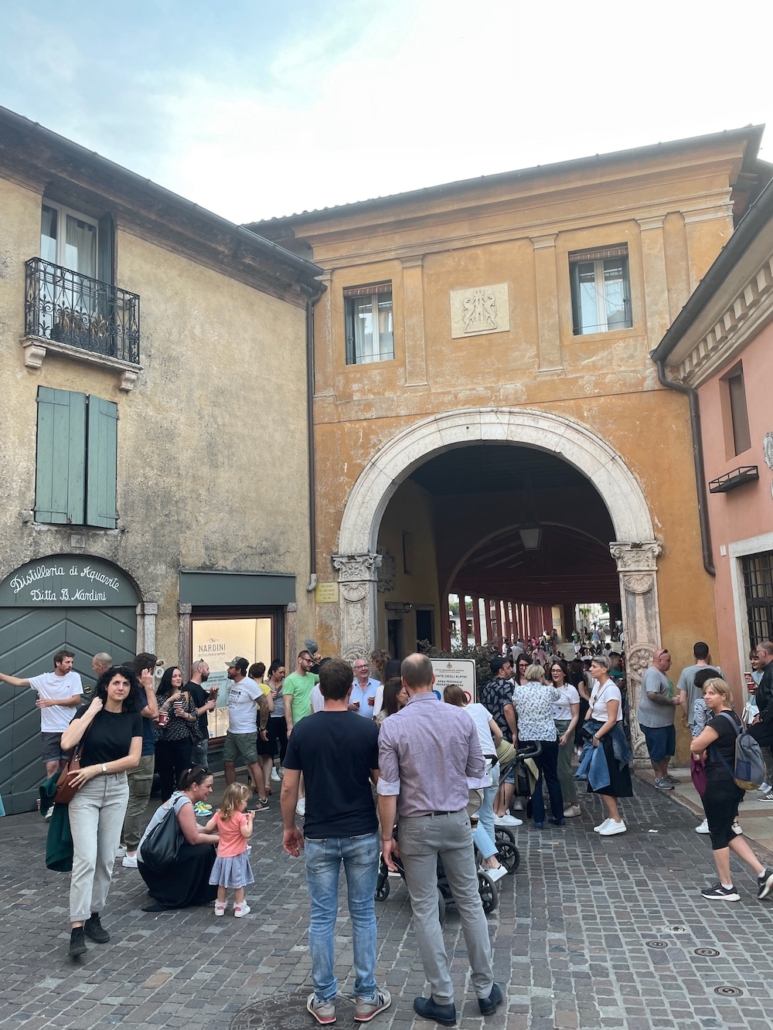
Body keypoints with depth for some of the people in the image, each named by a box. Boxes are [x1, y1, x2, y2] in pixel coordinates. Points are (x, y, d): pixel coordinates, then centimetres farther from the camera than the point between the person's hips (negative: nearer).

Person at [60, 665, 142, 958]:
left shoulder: (133, 718, 0)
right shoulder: (88, 710, -6)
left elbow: (133, 759, -4)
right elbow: (66, 743, -22)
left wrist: (97, 768, -13)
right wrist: (92, 711, -19)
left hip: (117, 791, 3)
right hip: (85, 791, -3)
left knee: (106, 859, 8)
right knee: (85, 858, -11)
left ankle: (94, 916, 23)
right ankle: (77, 927, -6)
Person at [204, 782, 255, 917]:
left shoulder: (219, 814, -4)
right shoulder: (240, 817, -20)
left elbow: (207, 828, -3)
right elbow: (247, 834, -24)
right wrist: (250, 820, -13)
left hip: (222, 855, 4)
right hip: (237, 856, -4)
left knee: (222, 883, 18)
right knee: (239, 883, 10)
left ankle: (220, 906, 27)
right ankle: (239, 908, 17)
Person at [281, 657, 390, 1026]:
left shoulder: (303, 729, -8)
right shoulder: (368, 729, -11)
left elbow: (288, 788, -5)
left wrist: (289, 828, 10)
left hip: (319, 837, 1)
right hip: (362, 834, 0)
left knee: (322, 918, 12)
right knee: (363, 915, 13)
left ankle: (324, 1000, 21)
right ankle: (366, 997, 22)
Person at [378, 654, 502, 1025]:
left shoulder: (393, 726, -16)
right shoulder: (462, 718, -7)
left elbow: (388, 790, -15)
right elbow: (477, 771, 4)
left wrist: (387, 836, -5)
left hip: (417, 825, -3)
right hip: (456, 820, 3)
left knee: (425, 910, 9)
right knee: (470, 901, 17)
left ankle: (443, 1000, 19)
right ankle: (485, 990, 27)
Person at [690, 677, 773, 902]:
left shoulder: (720, 721, -20)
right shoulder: (732, 717, 10)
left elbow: (695, 747, -18)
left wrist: (700, 749, 4)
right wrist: (705, 752, 3)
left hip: (719, 784, -9)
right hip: (733, 782, 9)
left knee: (718, 833, 4)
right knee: (727, 832, 18)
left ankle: (726, 887, 16)